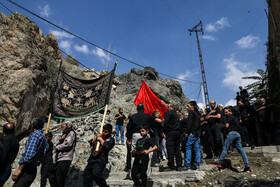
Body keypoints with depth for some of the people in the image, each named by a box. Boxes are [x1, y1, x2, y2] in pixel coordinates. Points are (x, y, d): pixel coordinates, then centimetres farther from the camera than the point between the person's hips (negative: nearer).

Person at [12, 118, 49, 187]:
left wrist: (19, 169, -18)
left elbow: (29, 154, -20)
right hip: (33, 170, 9)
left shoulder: (35, 134, -9)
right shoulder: (44, 139, 19)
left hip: (27, 170, -9)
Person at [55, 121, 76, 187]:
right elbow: (58, 145, 20)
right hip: (59, 159, 8)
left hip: (65, 159, -8)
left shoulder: (71, 132, -1)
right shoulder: (64, 134, 26)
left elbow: (67, 144, -15)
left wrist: (57, 147, -1)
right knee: (56, 178, 7)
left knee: (59, 180, -12)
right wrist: (60, 139, -1)